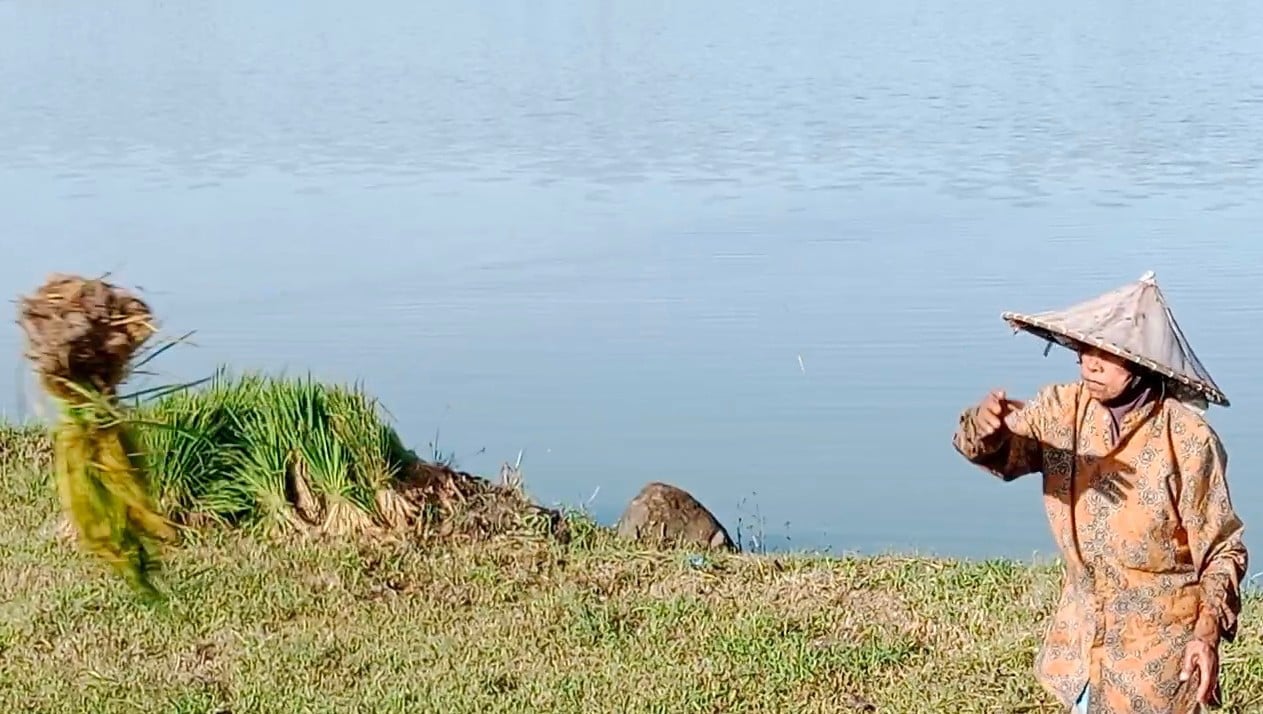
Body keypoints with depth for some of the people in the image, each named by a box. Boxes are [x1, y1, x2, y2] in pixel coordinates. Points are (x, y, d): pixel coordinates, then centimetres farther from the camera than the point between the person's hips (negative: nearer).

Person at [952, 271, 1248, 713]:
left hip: (1159, 640, -5)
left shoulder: (1188, 440, -20)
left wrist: (1209, 632, -22)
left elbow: (1223, 549, -12)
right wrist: (985, 425, -40)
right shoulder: (1064, 408, -7)